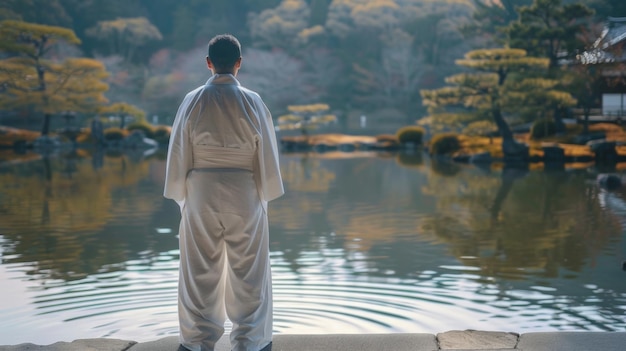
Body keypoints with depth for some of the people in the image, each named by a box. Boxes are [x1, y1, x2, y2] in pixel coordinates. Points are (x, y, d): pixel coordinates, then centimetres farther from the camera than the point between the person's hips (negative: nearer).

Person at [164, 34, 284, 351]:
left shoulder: (193, 101, -4)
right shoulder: (252, 102, -6)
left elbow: (178, 153, -1)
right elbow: (267, 156, -1)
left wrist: (181, 197, 11)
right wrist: (266, 195, 12)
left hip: (201, 195, 1)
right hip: (245, 195, 0)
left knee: (200, 270, 11)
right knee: (248, 271, 9)